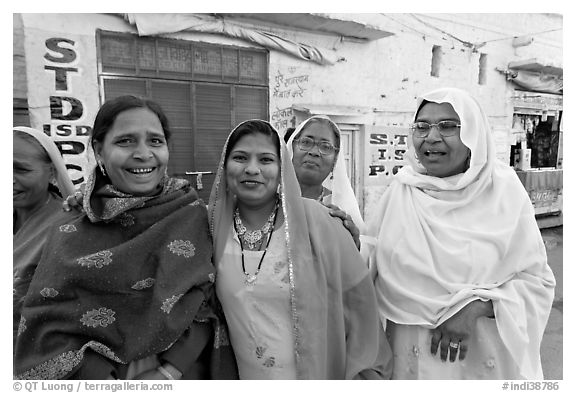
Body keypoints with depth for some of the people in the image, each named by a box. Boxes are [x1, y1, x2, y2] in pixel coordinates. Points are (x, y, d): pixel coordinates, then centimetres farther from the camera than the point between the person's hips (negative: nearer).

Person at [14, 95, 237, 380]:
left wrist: (169, 371, -23)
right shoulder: (70, 236, -8)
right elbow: (46, 325, -12)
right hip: (94, 375, 1)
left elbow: (207, 306, -12)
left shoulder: (191, 213, -10)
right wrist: (103, 378, -24)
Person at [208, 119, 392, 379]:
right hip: (243, 374, 2)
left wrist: (364, 370, -7)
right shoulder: (216, 223, -10)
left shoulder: (311, 219, -19)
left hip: (316, 371, -2)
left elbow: (357, 296, -12)